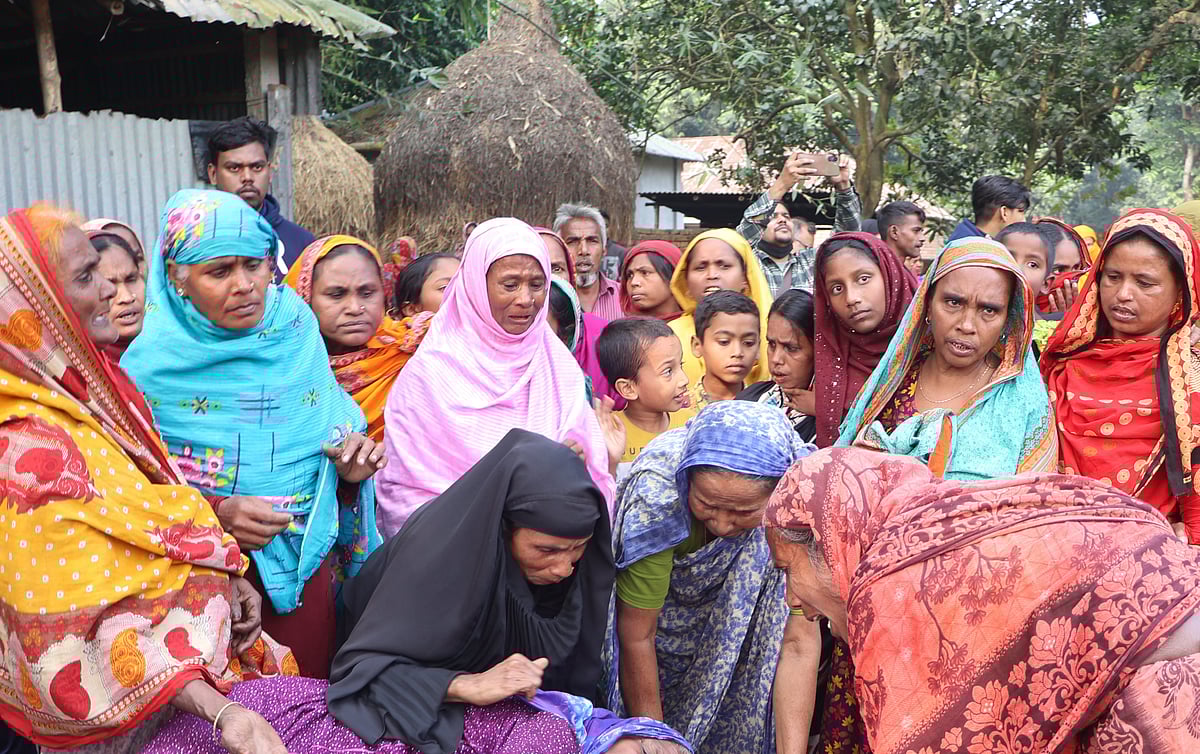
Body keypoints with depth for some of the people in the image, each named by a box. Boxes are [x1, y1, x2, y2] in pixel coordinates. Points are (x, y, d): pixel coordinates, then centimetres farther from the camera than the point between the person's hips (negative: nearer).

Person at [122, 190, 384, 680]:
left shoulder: (298, 337, 0)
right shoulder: (151, 362, -10)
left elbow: (336, 441, 9)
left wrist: (352, 467, -12)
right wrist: (215, 515, -22)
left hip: (305, 566, 3)